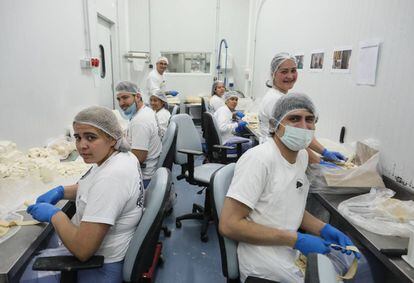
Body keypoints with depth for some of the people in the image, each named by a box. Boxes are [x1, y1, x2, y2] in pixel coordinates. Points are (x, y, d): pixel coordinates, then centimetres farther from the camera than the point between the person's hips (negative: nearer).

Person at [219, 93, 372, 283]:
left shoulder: (302, 155, 4)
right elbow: (229, 225, -25)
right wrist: (296, 240, -22)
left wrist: (324, 230, -2)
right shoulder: (259, 158, -24)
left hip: (293, 247, 8)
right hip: (265, 257, -8)